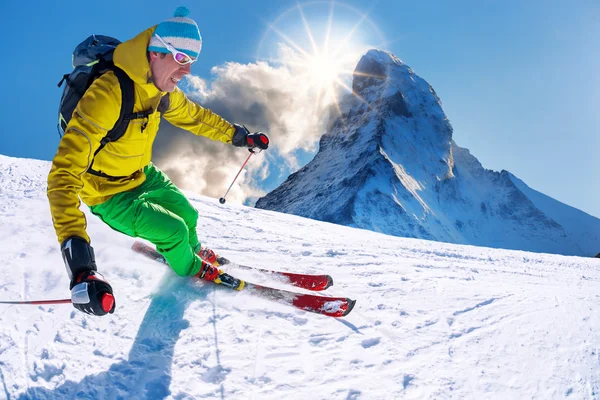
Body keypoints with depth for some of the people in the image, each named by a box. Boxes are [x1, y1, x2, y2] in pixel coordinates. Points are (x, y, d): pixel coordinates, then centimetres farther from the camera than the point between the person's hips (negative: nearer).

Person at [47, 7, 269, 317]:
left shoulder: (163, 90, -13)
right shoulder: (107, 94, -39)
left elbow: (195, 116, 11)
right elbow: (64, 174, -45)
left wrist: (239, 136, 16)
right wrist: (77, 259, -55)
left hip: (143, 175, 7)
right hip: (110, 195, -7)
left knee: (188, 215, 18)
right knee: (174, 230, -9)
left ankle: (193, 251, 53)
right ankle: (190, 269, 26)